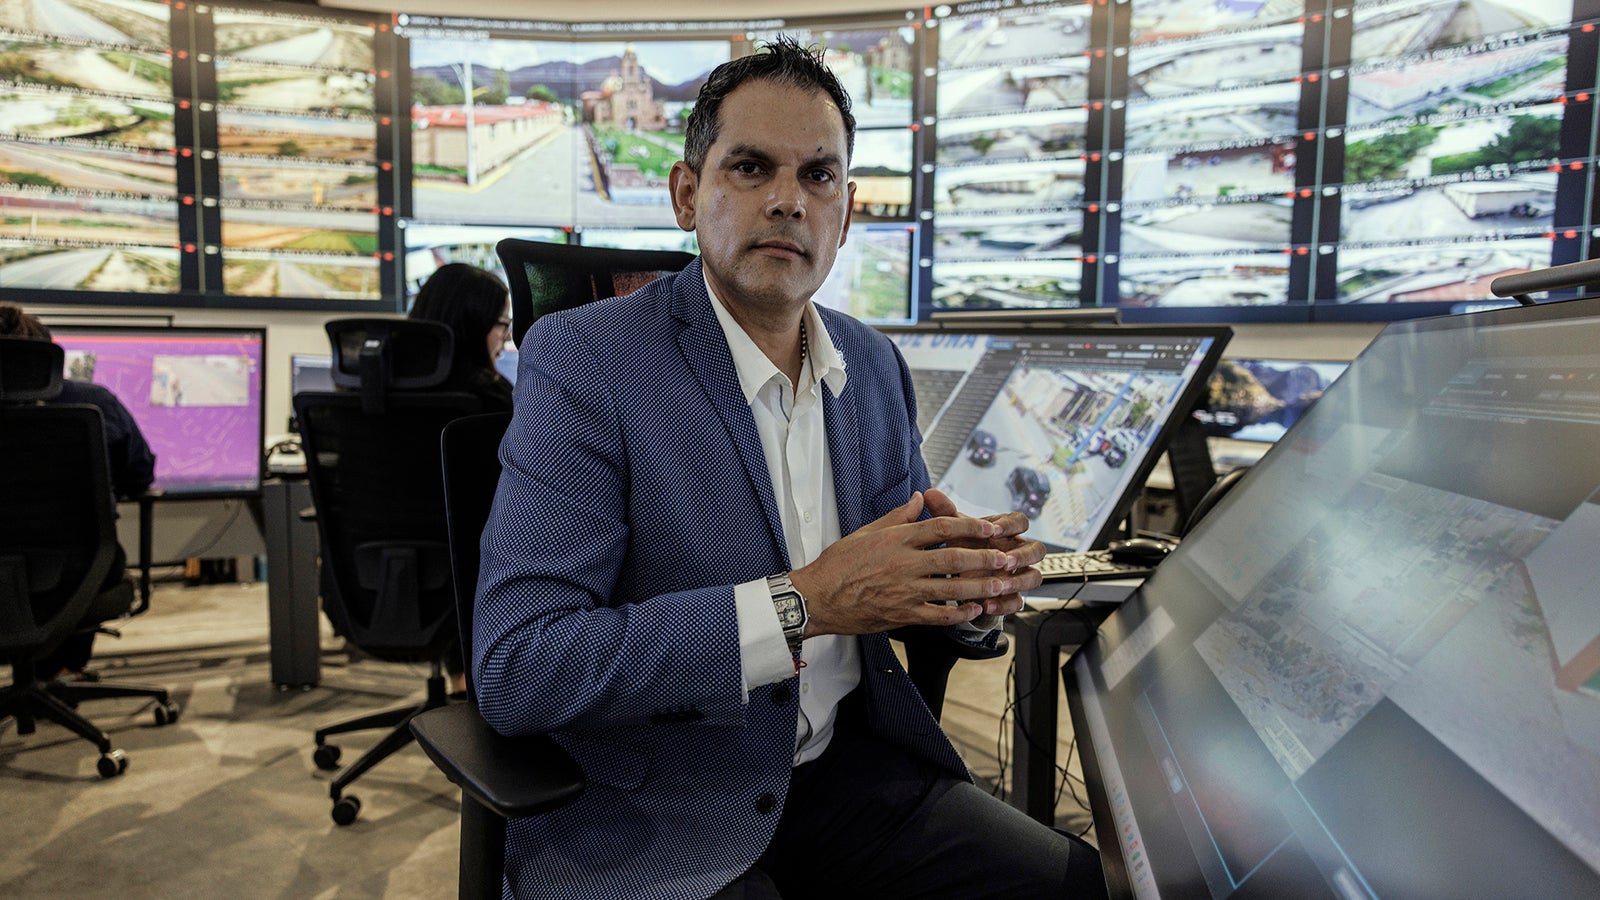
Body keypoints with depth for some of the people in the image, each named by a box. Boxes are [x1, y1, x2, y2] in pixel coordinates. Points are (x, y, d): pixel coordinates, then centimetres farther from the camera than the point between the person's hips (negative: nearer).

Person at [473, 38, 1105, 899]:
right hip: (650, 822, -4)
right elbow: (513, 669, -20)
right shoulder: (583, 359, -14)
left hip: (850, 764, 5)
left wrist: (970, 583, -10)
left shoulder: (873, 364, 5)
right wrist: (802, 604, -26)